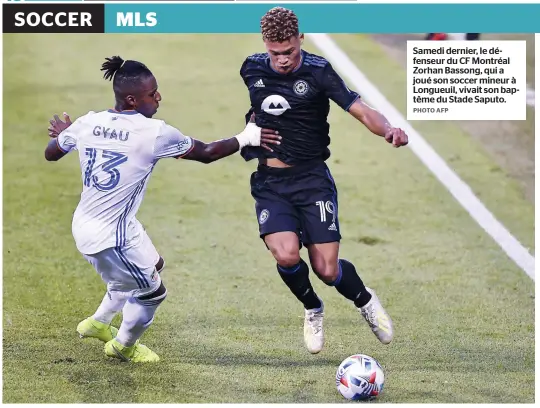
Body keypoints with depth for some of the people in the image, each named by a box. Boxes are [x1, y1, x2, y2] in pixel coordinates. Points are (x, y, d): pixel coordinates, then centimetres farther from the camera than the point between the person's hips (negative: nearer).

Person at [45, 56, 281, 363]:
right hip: (110, 236, -8)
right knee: (152, 292, 16)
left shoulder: (88, 123, -3)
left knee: (152, 266, 31)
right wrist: (246, 138, 8)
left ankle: (98, 323, 46)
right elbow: (206, 153, -7)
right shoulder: (153, 132, -19)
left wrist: (62, 134, 34)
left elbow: (51, 153, 12)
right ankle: (123, 346, 39)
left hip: (86, 224, 8)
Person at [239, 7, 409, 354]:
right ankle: (312, 310, 11)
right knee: (286, 254, -22)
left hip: (312, 178, -2)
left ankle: (366, 301, 29)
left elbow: (361, 111, -21)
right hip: (269, 183, 2)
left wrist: (388, 129, -39)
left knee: (327, 270, -7)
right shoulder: (252, 69, -1)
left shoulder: (318, 72, -12)